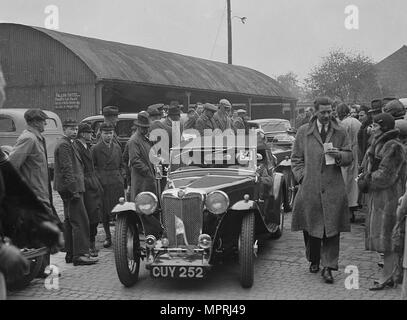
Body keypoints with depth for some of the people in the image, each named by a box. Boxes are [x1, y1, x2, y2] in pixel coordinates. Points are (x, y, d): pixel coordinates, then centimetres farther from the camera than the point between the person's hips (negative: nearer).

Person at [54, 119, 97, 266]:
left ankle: (70, 253, 20)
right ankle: (80, 254, -10)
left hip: (67, 189, 11)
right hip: (71, 187, -11)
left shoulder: (68, 144, 19)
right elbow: (67, 169, -20)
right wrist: (74, 190, -22)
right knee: (80, 221, -10)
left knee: (70, 221, 13)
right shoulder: (64, 145, -13)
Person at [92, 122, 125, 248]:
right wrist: (98, 178, -7)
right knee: (104, 212, 1)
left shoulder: (117, 147, 15)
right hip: (102, 184, -2)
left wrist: (122, 177, 6)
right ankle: (108, 237, 12)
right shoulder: (95, 148, 2)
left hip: (117, 184, 3)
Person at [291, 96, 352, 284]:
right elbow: (296, 158, 12)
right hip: (309, 188, 1)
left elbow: (349, 158, 9)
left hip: (333, 189, 0)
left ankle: (328, 267, 1)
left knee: (331, 229, -4)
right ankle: (314, 260, 28)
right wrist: (301, 176, -2)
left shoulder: (340, 133, 9)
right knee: (310, 227, 8)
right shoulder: (303, 132, 8)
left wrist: (339, 155, -13)